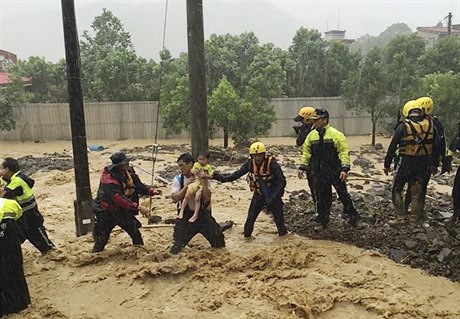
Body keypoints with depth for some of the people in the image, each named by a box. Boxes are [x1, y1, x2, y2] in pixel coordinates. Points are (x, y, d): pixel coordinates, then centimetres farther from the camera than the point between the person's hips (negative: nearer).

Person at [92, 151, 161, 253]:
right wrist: (138, 207, -43)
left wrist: (152, 191, -19)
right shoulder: (109, 179, -30)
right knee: (101, 241, 5)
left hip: (123, 210, 6)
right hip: (107, 212, -6)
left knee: (136, 233, 12)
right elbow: (119, 198, -38)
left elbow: (139, 186, 0)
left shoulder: (129, 171, -8)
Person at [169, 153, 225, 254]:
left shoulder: (202, 178, -5)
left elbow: (207, 198, -13)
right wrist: (186, 186, -20)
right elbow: (174, 198, -13)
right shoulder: (178, 179, -5)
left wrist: (203, 182, -22)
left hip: (202, 213, 1)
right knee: (176, 248, -2)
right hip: (185, 215, -1)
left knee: (218, 237, 8)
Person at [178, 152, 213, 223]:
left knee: (197, 198, -15)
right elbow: (191, 170, 9)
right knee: (187, 196, -9)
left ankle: (195, 215, -6)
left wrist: (205, 175, -20)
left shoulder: (208, 167, 1)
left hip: (203, 184, -3)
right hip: (194, 182, 3)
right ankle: (181, 211, 0)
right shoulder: (196, 164, 9)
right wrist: (193, 171, -14)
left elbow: (211, 177, -3)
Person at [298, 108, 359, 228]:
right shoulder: (311, 135, 5)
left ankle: (352, 215, 25)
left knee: (343, 194, 7)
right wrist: (302, 167, 7)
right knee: (322, 197, 12)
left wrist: (345, 169, -20)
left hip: (335, 171, -4)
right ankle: (322, 219, 24)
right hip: (319, 173, 4)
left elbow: (344, 152, -13)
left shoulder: (335, 134, -11)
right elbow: (306, 152, 11)